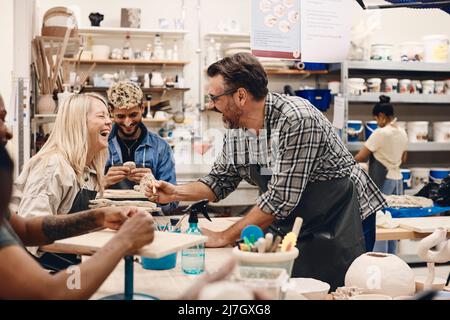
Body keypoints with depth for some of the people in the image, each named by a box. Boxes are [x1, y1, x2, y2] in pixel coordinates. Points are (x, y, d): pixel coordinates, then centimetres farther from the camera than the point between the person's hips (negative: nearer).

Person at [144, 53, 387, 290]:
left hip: (340, 218, -7)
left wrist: (223, 238, -21)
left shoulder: (296, 119, -26)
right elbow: (221, 179, 13)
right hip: (292, 225, 7)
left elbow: (281, 198, -27)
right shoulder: (235, 130, -2)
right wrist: (176, 193, -3)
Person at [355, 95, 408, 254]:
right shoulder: (402, 133, 8)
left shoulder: (380, 133, -15)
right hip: (397, 179, 8)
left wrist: (351, 159, 7)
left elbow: (360, 157, -12)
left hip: (382, 180, -7)